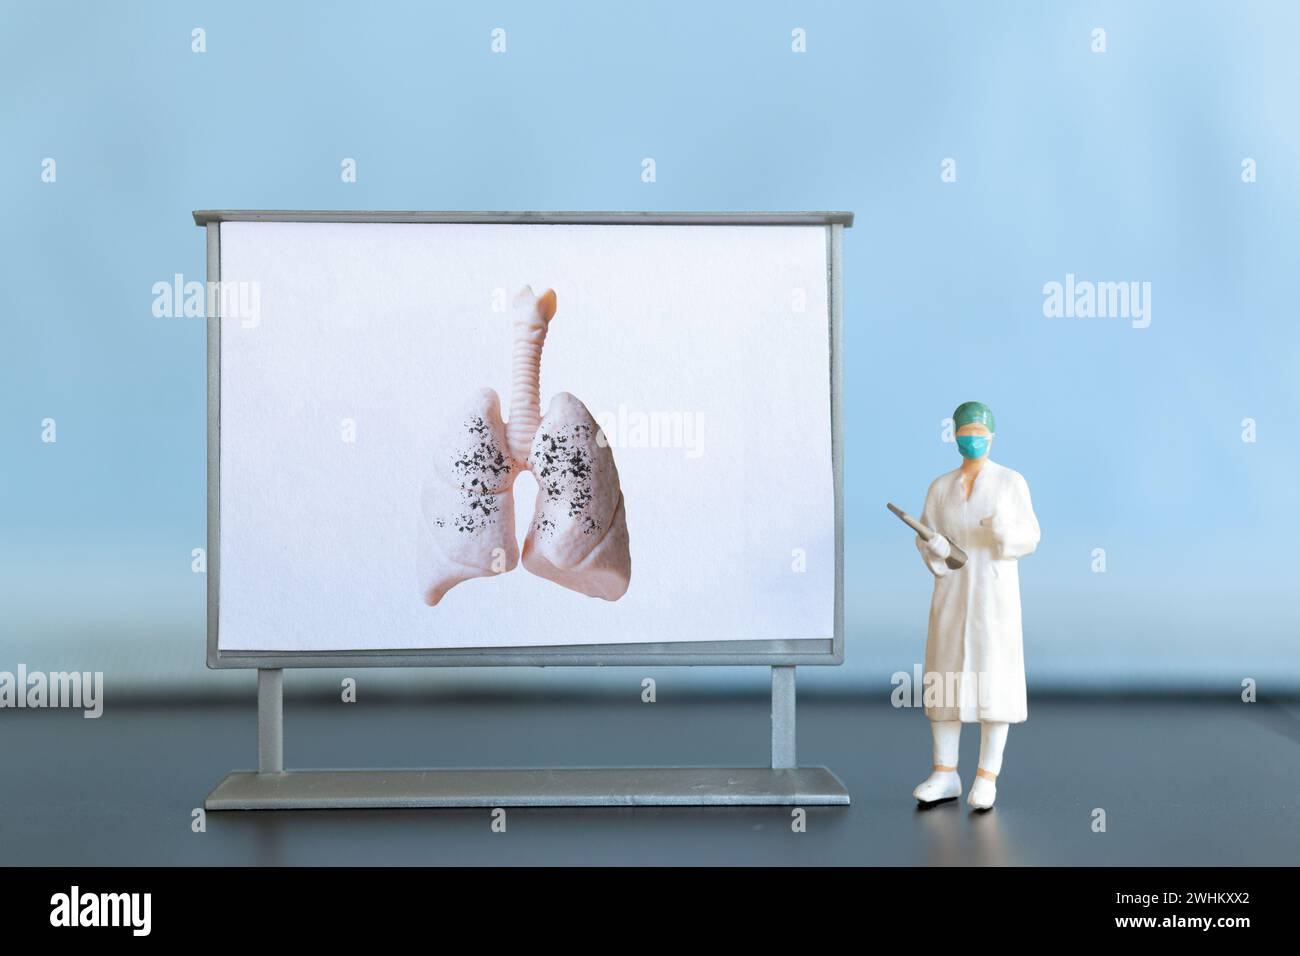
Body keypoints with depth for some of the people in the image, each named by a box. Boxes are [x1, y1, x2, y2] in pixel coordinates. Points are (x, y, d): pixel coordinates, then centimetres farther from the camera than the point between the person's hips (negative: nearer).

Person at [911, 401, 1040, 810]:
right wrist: (935, 547, -18)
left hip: (995, 593, -3)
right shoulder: (940, 487, 8)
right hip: (952, 594, 3)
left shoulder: (1012, 482, -1)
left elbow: (1028, 537, -2)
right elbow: (926, 540, 6)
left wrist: (1004, 531, -25)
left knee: (993, 682, -5)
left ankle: (986, 778, 3)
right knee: (944, 680, 1)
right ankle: (944, 775, 9)